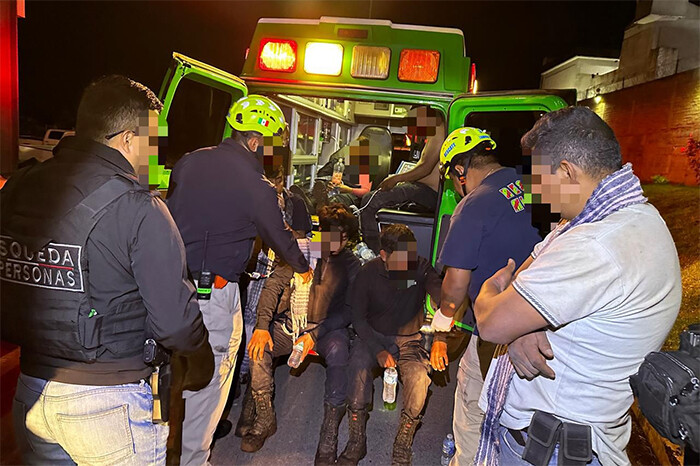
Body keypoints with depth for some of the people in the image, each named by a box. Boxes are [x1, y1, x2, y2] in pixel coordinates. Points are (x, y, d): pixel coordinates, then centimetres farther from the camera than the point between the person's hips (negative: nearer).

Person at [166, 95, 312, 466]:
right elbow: (278, 235, 1)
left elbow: (171, 214, 16)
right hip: (215, 295, -7)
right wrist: (303, 268, 20)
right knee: (209, 380, 9)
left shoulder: (189, 162, 7)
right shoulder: (255, 184, -12)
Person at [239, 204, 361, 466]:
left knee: (337, 350, -34)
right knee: (258, 345, -26)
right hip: (290, 323, 2)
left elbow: (348, 310, -7)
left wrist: (315, 334, -21)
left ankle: (328, 444, -27)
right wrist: (262, 326, -18)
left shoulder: (351, 266, -1)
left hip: (327, 328, -1)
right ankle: (264, 420, -4)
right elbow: (274, 285, -3)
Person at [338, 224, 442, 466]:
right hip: (373, 336, 1)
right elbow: (358, 317, -5)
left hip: (409, 339, 0)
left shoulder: (421, 268, -10)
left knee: (419, 378, -28)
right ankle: (356, 442, -10)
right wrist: (379, 350, -18)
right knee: (358, 364, -29)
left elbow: (442, 299, -23)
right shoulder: (368, 272, -9)